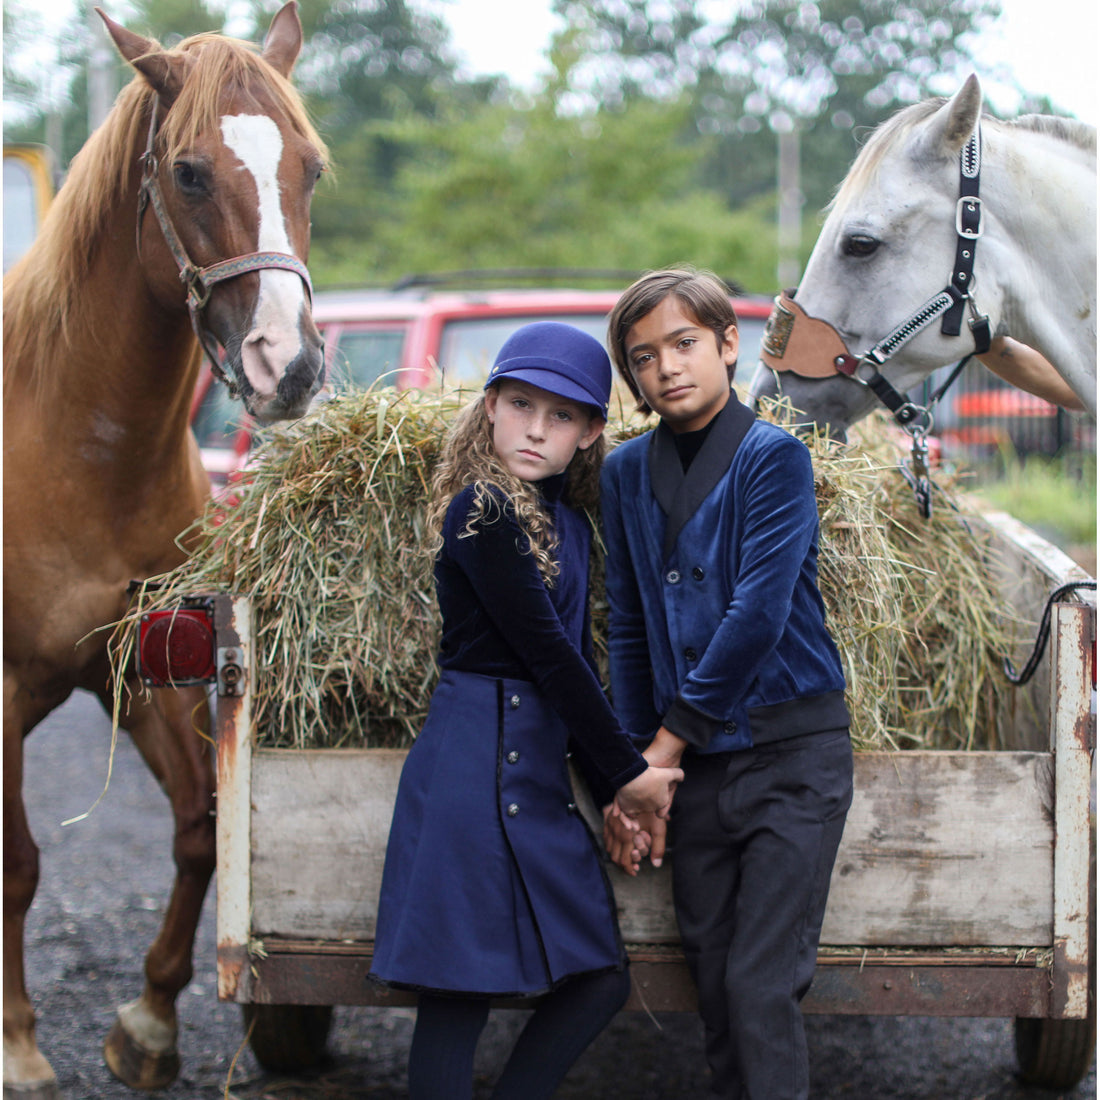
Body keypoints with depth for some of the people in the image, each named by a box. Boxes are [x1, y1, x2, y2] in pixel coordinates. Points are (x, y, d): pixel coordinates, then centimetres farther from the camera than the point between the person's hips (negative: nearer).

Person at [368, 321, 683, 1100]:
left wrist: (620, 786, 9)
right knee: (461, 992, -6)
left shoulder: (565, 522, 15)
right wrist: (626, 771, -5)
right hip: (479, 765, -9)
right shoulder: (484, 511, -11)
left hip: (539, 774, 9)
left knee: (601, 979, 9)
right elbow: (546, 651, -11)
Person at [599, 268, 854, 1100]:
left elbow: (758, 616, -14)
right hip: (697, 765, 5)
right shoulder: (627, 474, 10)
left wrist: (667, 741, -10)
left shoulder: (773, 456, -8)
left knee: (762, 985, -9)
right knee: (714, 984, 6)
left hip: (792, 754, -5)